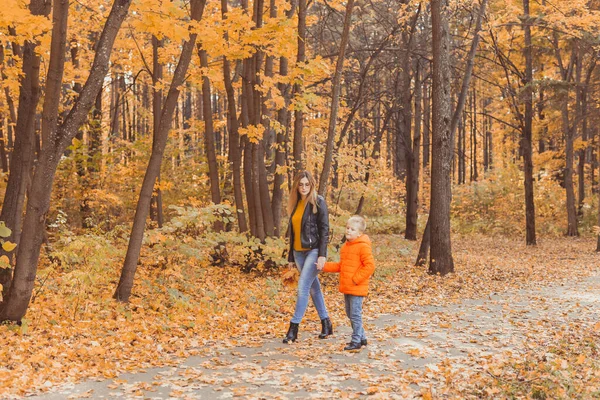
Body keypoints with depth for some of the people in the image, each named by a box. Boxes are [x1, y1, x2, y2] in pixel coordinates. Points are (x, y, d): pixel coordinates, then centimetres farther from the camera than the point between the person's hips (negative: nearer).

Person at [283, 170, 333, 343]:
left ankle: (294, 328, -5)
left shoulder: (318, 202, -7)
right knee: (314, 287, 13)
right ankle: (326, 323, 24)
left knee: (303, 287, -10)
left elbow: (324, 229, -11)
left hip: (313, 250, -7)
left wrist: (322, 255, -18)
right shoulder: (295, 203, 11)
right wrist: (291, 257, 15)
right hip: (298, 252, 7)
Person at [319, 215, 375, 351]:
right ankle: (361, 338, 28)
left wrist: (356, 279, -19)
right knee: (350, 314, 16)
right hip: (346, 287, 9)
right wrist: (326, 266, 10)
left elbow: (370, 265, -19)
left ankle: (356, 341, 5)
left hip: (357, 288, -9)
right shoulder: (345, 246, 14)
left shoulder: (363, 246, -14)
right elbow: (341, 266, 21)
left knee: (355, 314, -4)